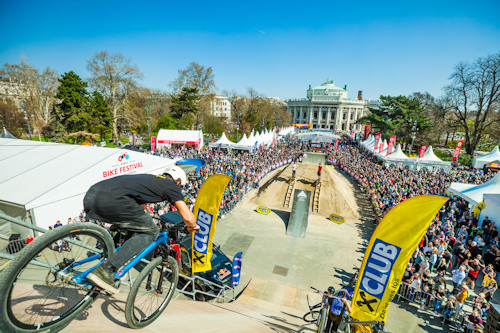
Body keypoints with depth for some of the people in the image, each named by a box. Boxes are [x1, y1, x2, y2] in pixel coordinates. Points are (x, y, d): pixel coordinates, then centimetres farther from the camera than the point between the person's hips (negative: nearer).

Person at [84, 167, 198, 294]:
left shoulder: (148, 179, 32)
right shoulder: (171, 186, 11)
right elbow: (188, 217, 5)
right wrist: (193, 226, 28)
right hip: (112, 200, -9)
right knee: (151, 232, 6)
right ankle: (106, 270, -3)